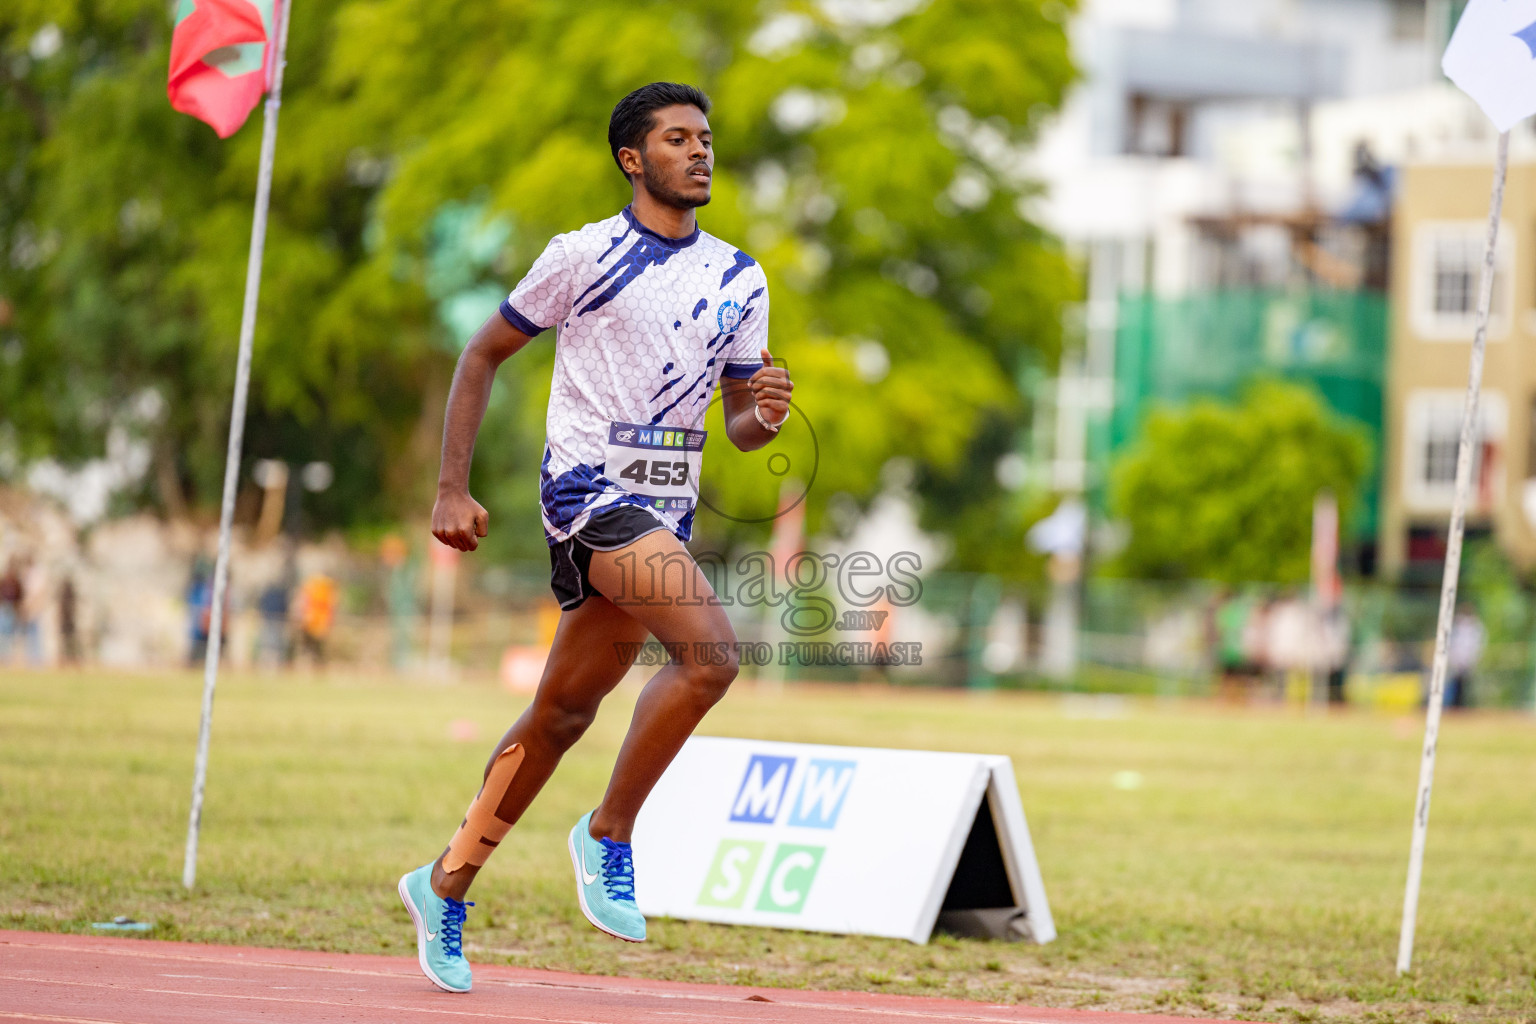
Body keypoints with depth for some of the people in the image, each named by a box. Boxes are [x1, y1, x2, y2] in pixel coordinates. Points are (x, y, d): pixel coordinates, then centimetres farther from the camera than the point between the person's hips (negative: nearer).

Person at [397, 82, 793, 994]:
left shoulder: (739, 280, 12)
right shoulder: (586, 255, -4)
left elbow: (739, 426, 16)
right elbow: (483, 355, 4)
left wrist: (765, 416, -9)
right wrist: (453, 490, -1)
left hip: (666, 507, 6)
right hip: (589, 485, -6)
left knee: (566, 712, 11)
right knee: (711, 652, -25)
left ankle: (447, 885, 25)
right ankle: (609, 833, -11)